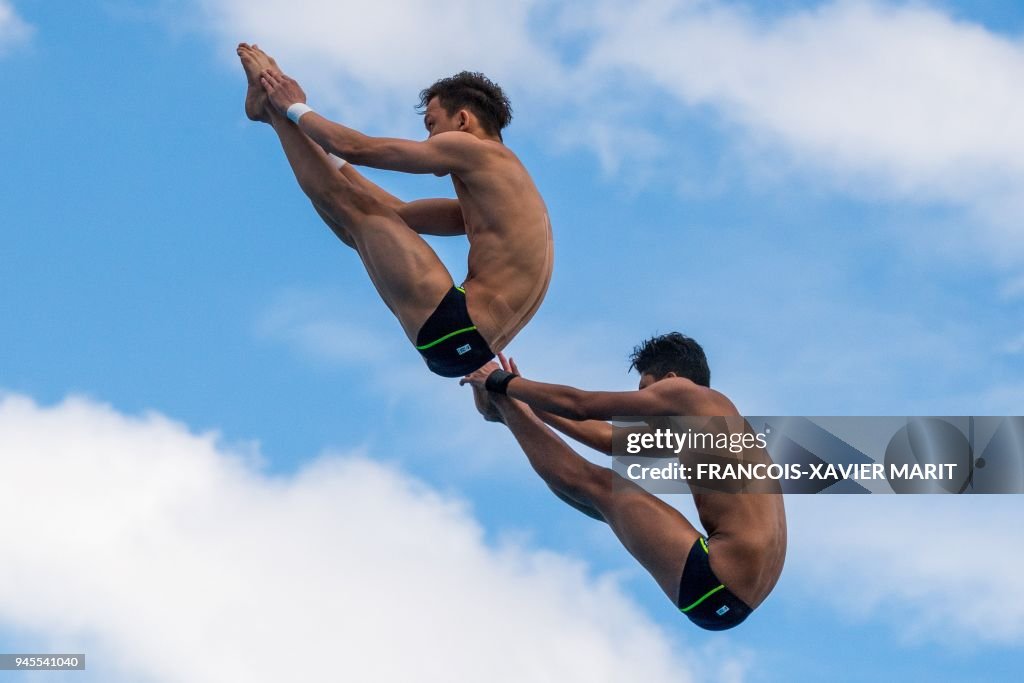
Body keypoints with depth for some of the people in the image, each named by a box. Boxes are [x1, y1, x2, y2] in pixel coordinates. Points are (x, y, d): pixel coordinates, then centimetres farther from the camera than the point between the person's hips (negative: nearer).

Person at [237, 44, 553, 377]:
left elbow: (356, 148, -1)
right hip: (473, 343, 9)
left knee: (355, 206, -1)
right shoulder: (488, 197, 26)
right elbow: (400, 214, 36)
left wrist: (296, 109, 16)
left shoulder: (480, 150, -2)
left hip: (456, 328, -9)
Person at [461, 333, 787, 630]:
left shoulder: (687, 392, -1)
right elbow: (614, 439, 35)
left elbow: (580, 405, 1)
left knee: (595, 483, 1)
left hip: (716, 585, -9)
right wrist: (530, 403, 39)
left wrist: (503, 382, 14)